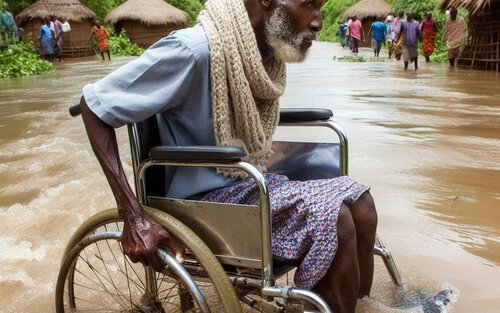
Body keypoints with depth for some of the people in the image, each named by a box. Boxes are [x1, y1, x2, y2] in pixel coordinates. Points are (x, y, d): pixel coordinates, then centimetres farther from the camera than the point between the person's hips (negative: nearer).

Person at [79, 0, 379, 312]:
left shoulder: (267, 54, -1)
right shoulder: (195, 50, -23)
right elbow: (93, 104, -18)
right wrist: (134, 216, -24)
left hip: (249, 181, 8)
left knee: (358, 200, -8)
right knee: (333, 220, -23)